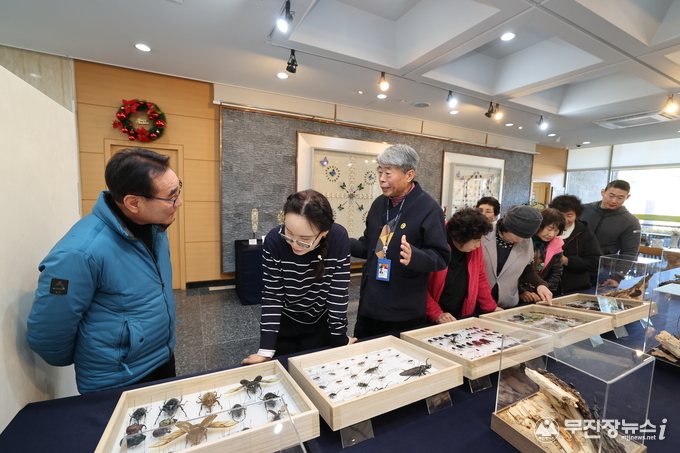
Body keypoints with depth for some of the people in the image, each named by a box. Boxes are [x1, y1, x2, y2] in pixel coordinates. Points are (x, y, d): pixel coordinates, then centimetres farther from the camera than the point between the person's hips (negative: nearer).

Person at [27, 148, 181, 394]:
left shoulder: (155, 223, -9)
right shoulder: (80, 252, -31)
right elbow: (45, 334, -18)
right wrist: (85, 362, 0)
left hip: (165, 360, 7)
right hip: (118, 385, -6)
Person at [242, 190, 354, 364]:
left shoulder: (338, 238, -27)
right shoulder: (274, 240, -28)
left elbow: (338, 292, -20)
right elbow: (272, 295, -21)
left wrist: (340, 339, -14)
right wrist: (266, 349, -23)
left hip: (320, 325, 0)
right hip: (283, 324, 0)